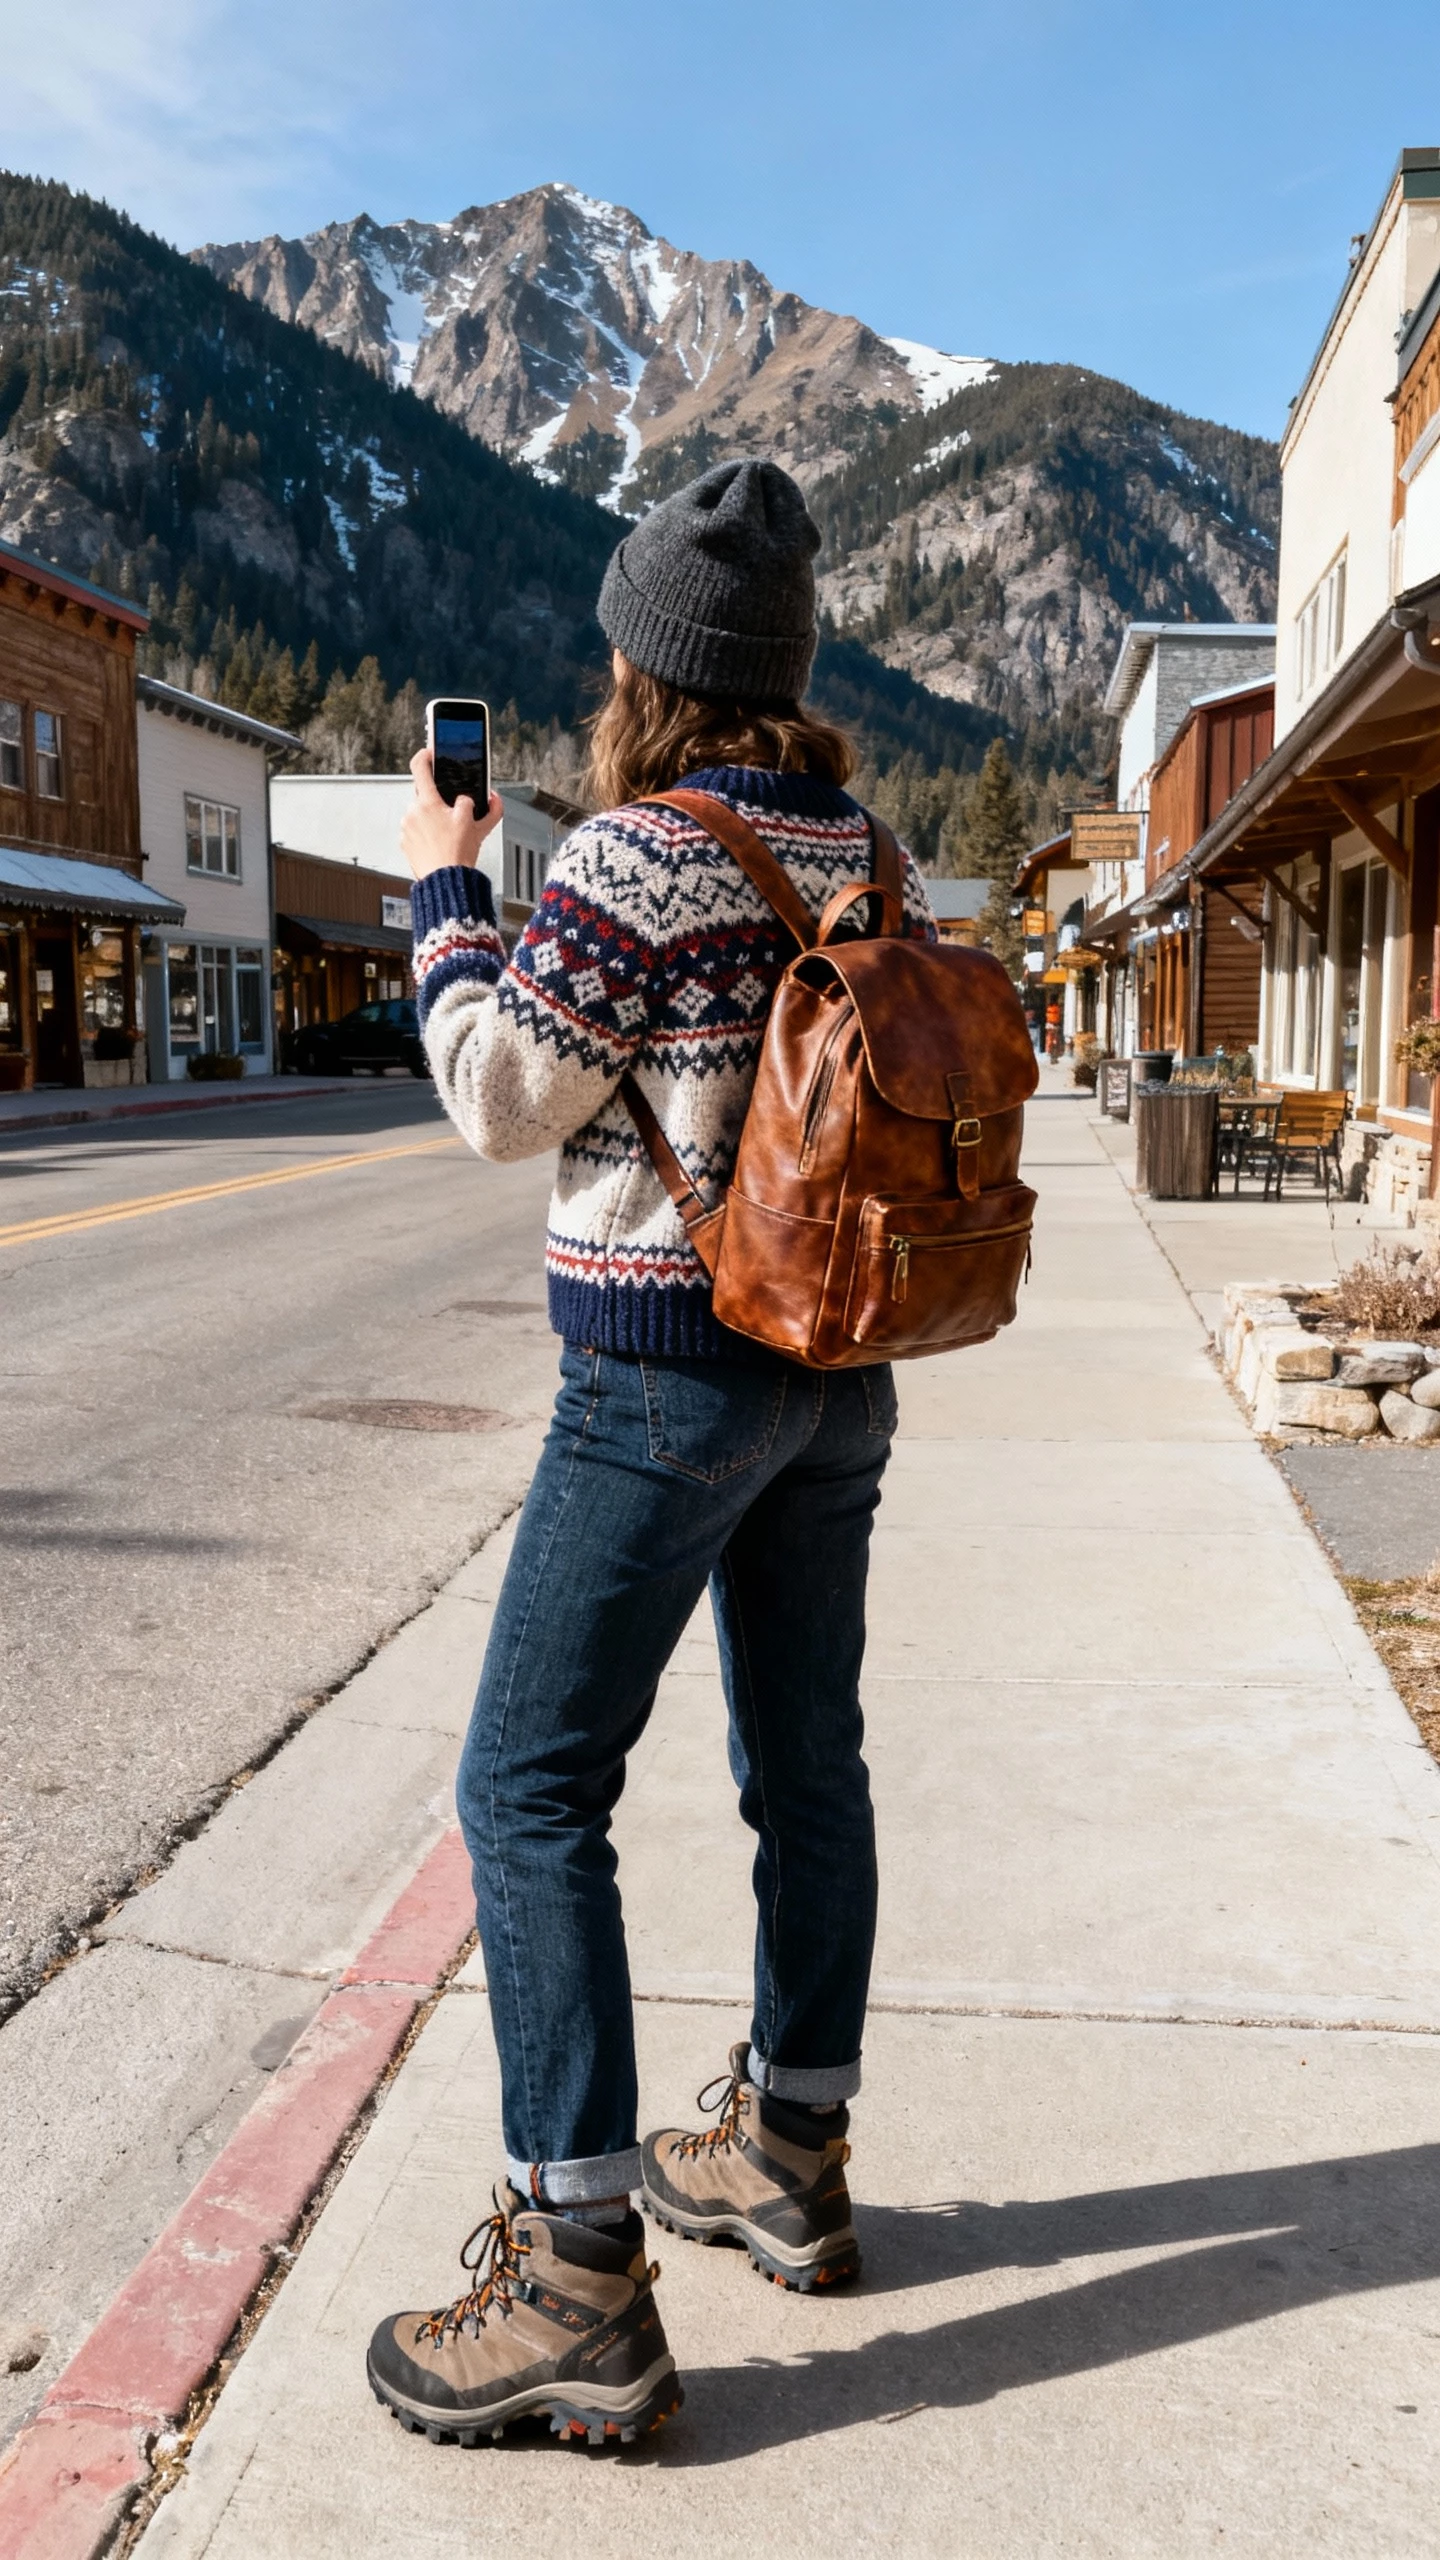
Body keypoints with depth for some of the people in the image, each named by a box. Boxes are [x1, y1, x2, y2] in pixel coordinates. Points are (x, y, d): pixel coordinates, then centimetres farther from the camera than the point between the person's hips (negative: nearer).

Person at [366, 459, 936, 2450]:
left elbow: (505, 1100, -9)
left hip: (670, 1366, -8)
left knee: (532, 1787, -1)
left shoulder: (639, 849, -13)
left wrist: (445, 889, 2)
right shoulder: (859, 846, 9)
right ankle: (790, 2157, 32)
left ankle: (577, 2279, 3)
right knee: (807, 1764, 16)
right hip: (836, 1356, 8)